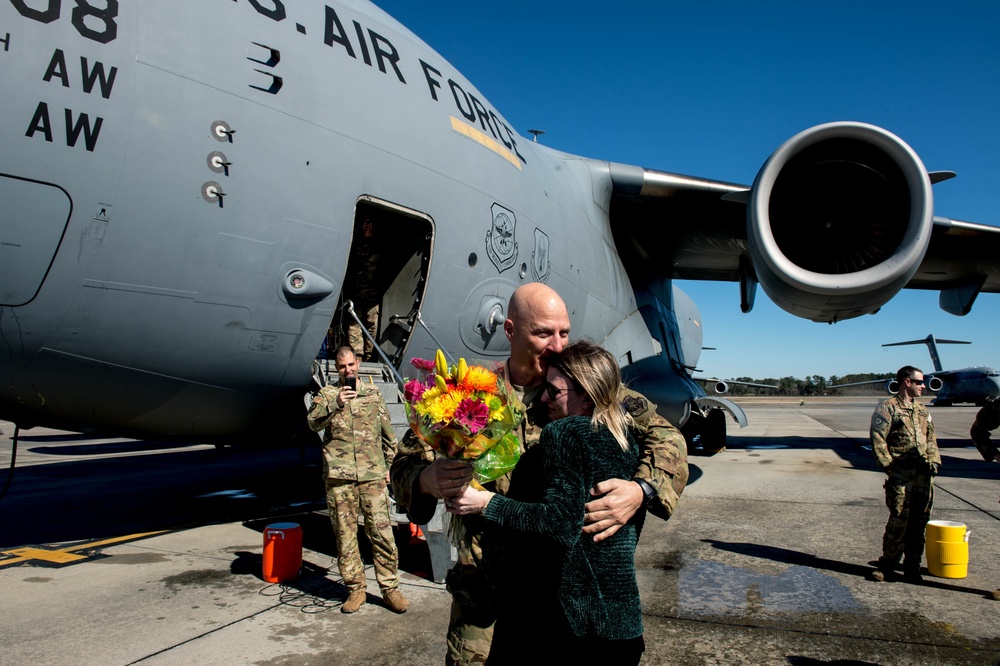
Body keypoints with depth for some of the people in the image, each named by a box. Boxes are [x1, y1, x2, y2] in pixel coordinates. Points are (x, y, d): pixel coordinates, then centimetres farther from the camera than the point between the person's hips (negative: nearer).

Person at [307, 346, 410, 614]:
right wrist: (335, 403, -19)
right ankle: (355, 589, 18)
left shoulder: (373, 393, 12)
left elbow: (388, 433, 16)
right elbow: (313, 422, -7)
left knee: (382, 533, -3)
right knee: (345, 534, 5)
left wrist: (388, 466, 14)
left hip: (372, 475, 0)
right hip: (338, 476, 0)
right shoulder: (327, 394, 10)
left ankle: (390, 589, 8)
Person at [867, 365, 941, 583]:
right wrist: (889, 466, -13)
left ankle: (912, 567, 17)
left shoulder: (922, 410, 19)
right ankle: (887, 565, 6)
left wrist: (934, 461, 8)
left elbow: (930, 439, 22)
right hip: (901, 474, -6)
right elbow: (878, 440, -8)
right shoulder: (887, 408, -3)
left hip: (924, 474, 7)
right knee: (898, 521, -6)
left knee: (919, 521, 8)